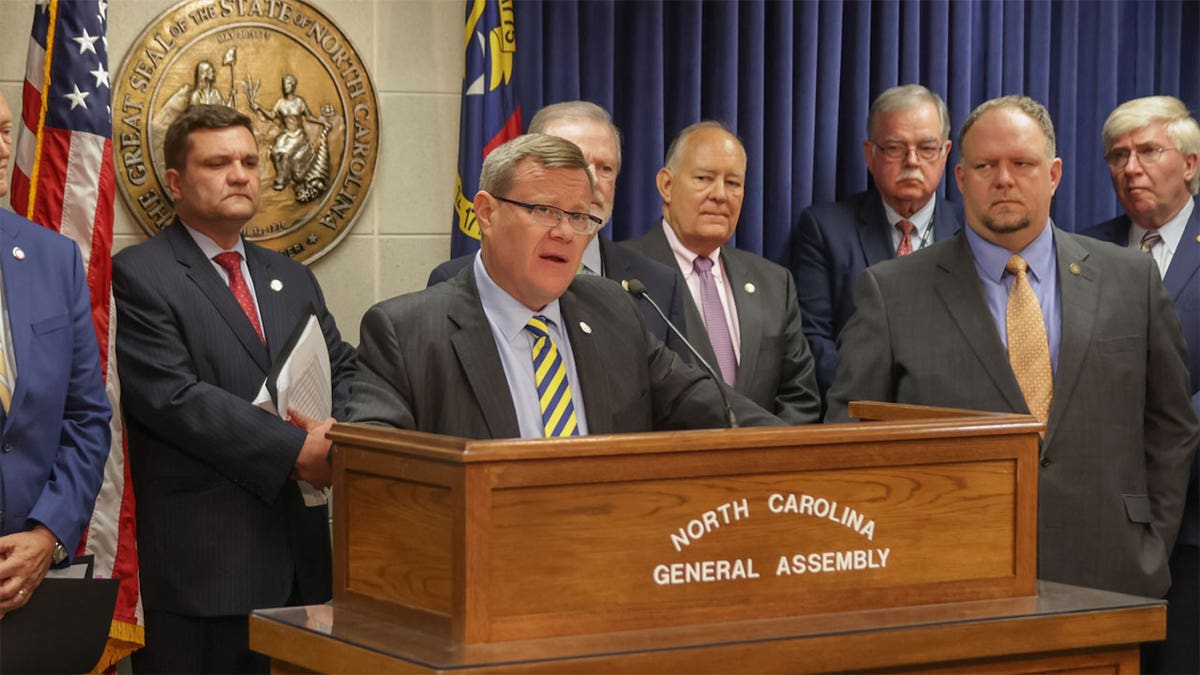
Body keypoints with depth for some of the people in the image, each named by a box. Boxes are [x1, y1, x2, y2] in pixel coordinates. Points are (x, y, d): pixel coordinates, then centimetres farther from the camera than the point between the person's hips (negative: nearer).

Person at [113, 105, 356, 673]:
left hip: (298, 559, 6)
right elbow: (173, 396, -13)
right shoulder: (137, 275, -3)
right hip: (198, 563, -6)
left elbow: (344, 371, 17)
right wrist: (295, 450, -16)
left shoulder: (292, 279, 20)